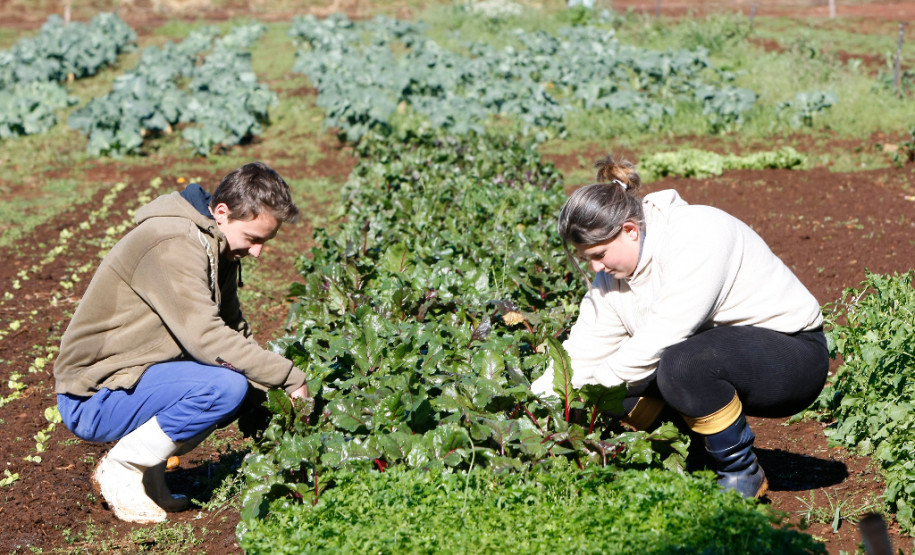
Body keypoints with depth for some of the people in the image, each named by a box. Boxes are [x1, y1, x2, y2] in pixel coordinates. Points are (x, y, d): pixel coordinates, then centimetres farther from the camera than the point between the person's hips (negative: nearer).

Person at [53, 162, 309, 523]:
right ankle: (121, 469, -9)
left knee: (252, 387, 2)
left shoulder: (217, 245, 8)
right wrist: (290, 378, -25)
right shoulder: (174, 244, -23)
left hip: (134, 376, 10)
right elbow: (204, 337, -30)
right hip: (92, 400, -10)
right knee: (226, 383, -27)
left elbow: (235, 332, 12)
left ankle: (149, 471, 6)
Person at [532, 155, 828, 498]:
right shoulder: (614, 272, 1)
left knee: (683, 363, -35)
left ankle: (742, 475, -13)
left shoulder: (698, 236, -24)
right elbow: (585, 347, -4)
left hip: (793, 355, -8)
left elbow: (664, 335, -30)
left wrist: (603, 382, -24)